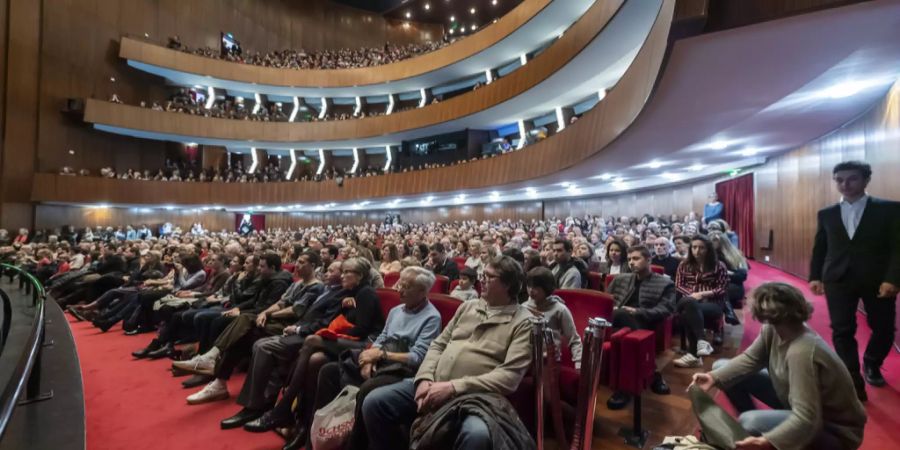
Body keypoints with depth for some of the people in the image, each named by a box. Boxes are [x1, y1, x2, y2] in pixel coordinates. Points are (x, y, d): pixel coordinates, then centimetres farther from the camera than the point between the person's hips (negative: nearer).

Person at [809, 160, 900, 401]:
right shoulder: (827, 214, 6)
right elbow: (819, 248, 8)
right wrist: (815, 276, 2)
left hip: (878, 280, -1)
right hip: (838, 280, 1)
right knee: (842, 331, -1)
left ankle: (871, 365, 40)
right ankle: (853, 382, 8)